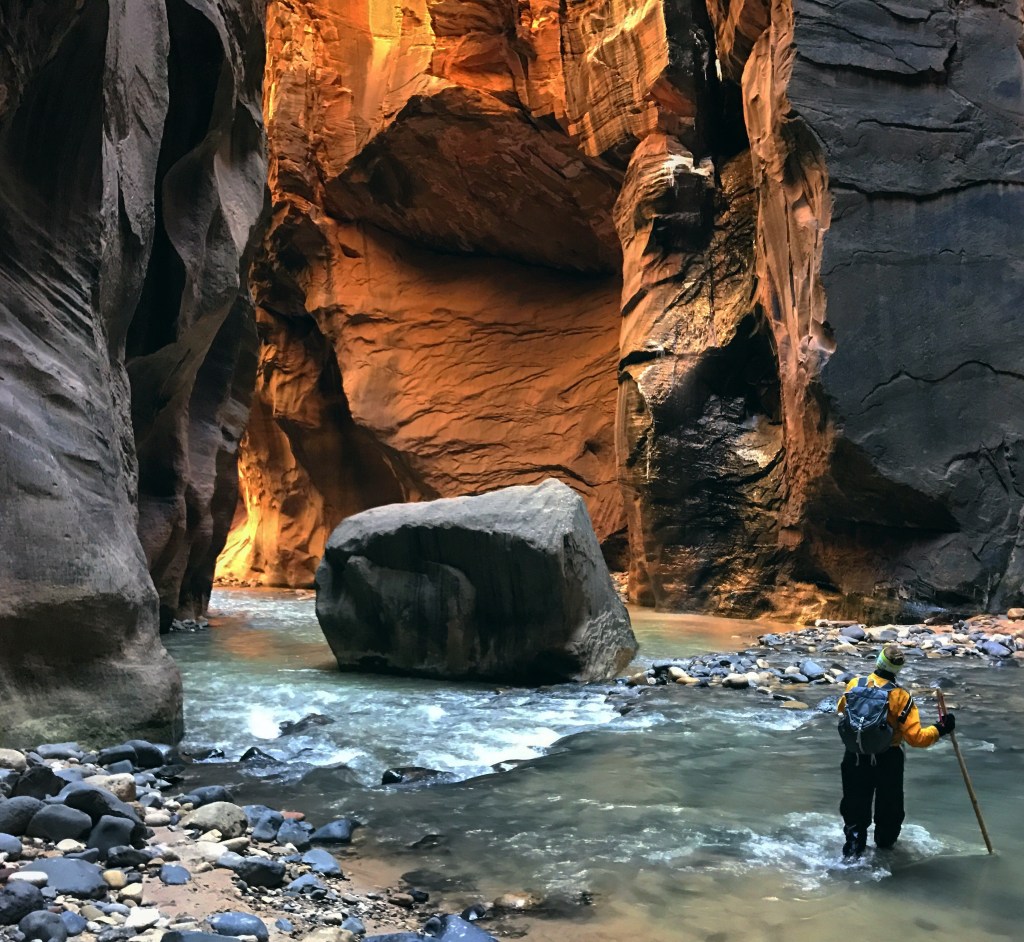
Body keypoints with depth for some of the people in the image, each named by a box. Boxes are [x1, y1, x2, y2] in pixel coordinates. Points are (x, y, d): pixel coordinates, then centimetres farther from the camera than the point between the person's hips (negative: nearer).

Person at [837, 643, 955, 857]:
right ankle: (885, 843, 40)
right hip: (887, 760, -1)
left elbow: (842, 710, 10)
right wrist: (939, 729, -7)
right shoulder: (900, 697, -19)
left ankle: (854, 845, 9)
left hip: (855, 757, 2)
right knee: (889, 806, 23)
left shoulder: (854, 685, -10)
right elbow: (915, 737, -20)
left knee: (855, 804, 16)